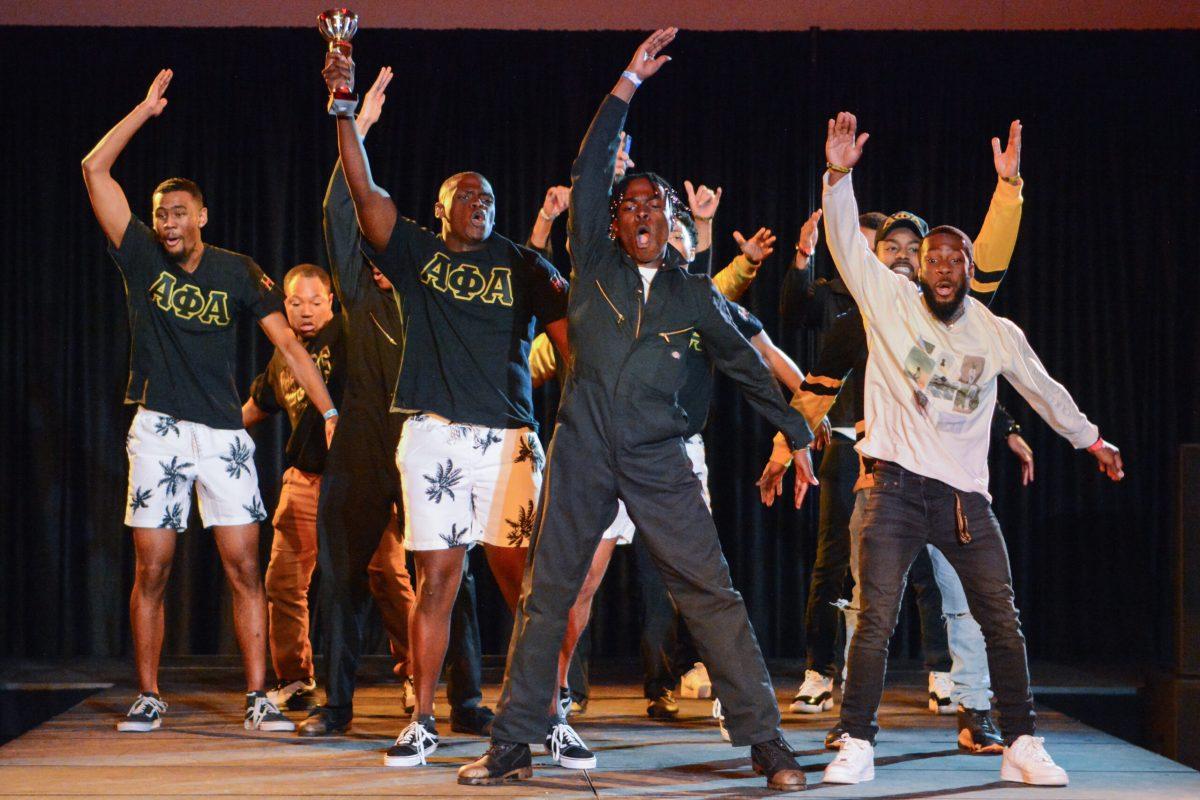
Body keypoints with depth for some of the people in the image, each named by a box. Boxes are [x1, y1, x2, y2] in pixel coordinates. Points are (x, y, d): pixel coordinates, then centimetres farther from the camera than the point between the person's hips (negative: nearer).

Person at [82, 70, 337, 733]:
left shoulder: (238, 274, 3)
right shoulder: (141, 258, 3)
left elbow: (288, 344, -1)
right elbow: (95, 169, -2)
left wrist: (329, 411, -10)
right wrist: (146, 109, -1)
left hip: (223, 432, 0)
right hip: (158, 430, 0)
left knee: (244, 567, -5)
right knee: (151, 570, 2)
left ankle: (257, 698, -2)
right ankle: (148, 697, 11)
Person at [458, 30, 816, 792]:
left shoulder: (694, 293, 10)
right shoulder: (594, 267, 8)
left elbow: (745, 363, 18)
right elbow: (587, 174, 1)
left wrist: (797, 434, 18)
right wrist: (628, 85, -1)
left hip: (658, 461, 0)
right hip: (583, 453, 0)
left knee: (712, 595, -6)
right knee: (547, 594, 2)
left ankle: (767, 741, -4)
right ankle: (513, 743, 10)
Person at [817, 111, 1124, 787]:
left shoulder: (998, 333, 11)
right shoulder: (890, 300, 3)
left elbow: (1043, 388, 25)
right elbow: (848, 245, -7)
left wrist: (1092, 440, 33)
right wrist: (840, 174, -20)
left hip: (966, 495, 3)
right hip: (898, 487, -3)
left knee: (1003, 621, 1)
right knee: (876, 619, -10)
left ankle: (1022, 745, 11)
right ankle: (857, 746, -2)